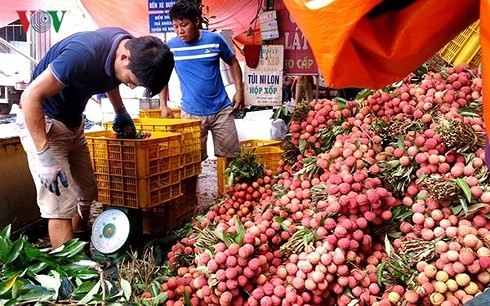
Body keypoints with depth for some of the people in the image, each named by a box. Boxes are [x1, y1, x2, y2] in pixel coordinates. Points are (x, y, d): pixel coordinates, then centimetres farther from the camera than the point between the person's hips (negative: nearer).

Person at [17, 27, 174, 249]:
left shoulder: (131, 48, -8)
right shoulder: (85, 53, -33)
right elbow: (30, 96, -28)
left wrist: (121, 112, 7)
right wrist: (45, 156, -29)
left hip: (73, 121, 8)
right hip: (41, 119, -7)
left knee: (86, 194, 9)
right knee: (61, 205, -12)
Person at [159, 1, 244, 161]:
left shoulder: (214, 39, -5)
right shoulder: (171, 47, -3)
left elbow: (233, 63, 10)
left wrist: (239, 91, 2)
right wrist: (163, 106, 5)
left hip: (221, 110, 0)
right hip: (191, 113, 0)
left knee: (231, 156, 8)